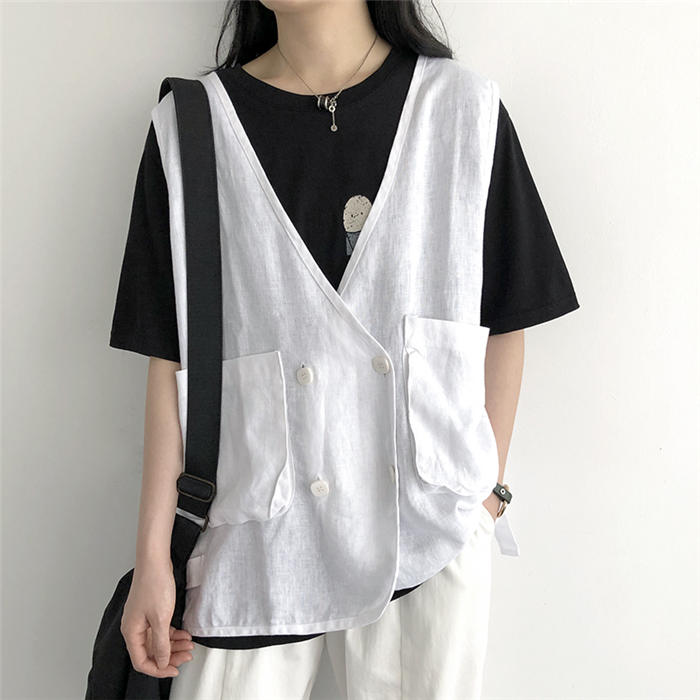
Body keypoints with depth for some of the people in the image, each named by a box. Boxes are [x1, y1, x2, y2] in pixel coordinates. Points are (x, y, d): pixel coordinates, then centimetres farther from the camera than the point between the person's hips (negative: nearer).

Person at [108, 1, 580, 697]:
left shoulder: (466, 112, -1)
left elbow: (505, 325, 4)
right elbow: (172, 357, -1)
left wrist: (489, 492, 5)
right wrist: (152, 556, -1)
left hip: (433, 535, 1)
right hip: (256, 531, 0)